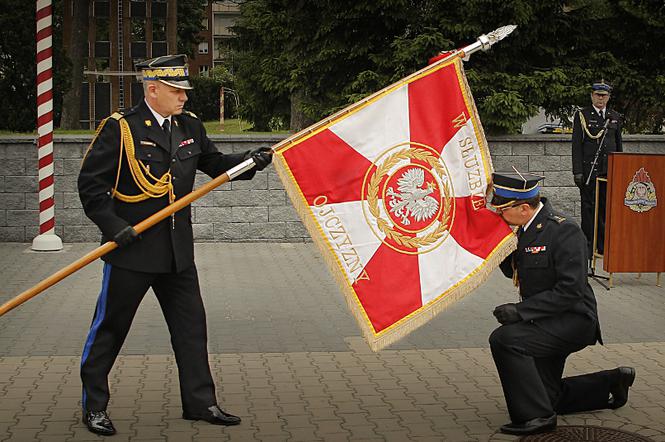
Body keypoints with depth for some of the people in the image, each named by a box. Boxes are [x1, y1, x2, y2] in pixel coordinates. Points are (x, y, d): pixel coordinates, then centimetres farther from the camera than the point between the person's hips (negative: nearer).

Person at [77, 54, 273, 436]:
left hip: (178, 249, 6)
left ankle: (201, 402, 21)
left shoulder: (190, 126, 8)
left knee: (191, 325, 10)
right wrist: (112, 225, -19)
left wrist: (251, 160, -3)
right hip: (131, 248, -6)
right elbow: (90, 182, -10)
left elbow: (215, 164, 16)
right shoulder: (120, 127, -10)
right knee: (110, 327, 4)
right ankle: (94, 405, 18)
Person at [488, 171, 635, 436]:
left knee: (504, 339, -29)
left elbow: (570, 290, -27)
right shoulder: (525, 229, 3)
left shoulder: (564, 231, -23)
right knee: (547, 397, 18)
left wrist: (521, 310, -28)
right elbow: (513, 271, 14)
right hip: (549, 324, 10)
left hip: (573, 321, -9)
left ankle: (535, 415, -20)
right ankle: (611, 384, 36)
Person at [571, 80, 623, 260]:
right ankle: (588, 246, 5)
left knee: (606, 208, 6)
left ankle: (603, 245, 14)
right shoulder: (582, 116, 1)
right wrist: (577, 171, -10)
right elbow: (576, 145, -3)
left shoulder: (615, 117, 14)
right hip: (589, 169, -4)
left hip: (609, 171, 4)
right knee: (588, 207, 0)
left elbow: (619, 144, 17)